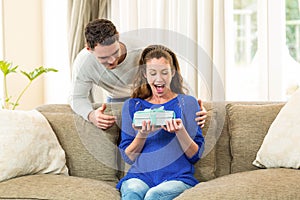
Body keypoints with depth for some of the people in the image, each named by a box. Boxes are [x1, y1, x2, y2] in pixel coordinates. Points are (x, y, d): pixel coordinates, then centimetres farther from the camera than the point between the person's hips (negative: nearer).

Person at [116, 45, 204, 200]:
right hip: (140, 175, 1)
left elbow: (196, 156, 7)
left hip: (177, 176, -1)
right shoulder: (131, 106, 16)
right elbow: (128, 157, 11)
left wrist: (180, 132, -13)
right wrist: (142, 135, -9)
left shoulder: (187, 103, 12)